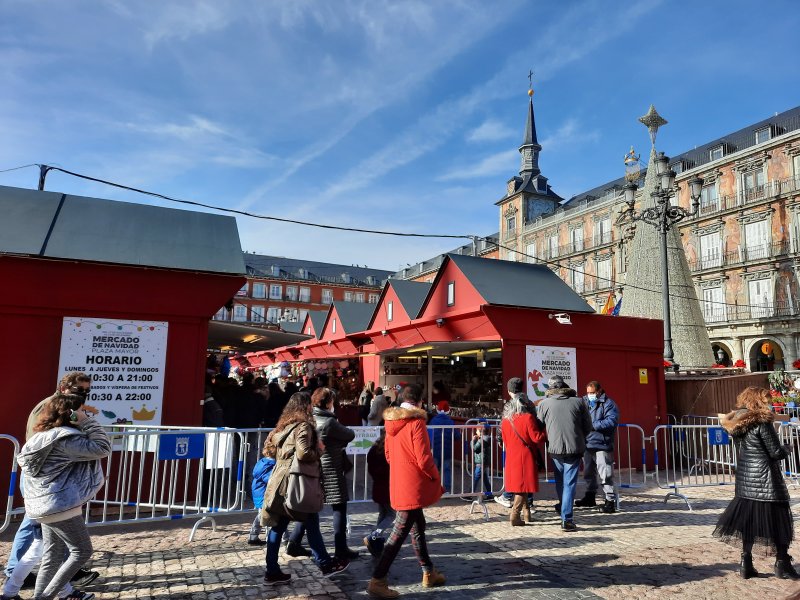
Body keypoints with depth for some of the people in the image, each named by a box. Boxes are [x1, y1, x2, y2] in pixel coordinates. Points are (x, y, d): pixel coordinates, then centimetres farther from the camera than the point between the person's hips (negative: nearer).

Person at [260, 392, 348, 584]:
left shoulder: (284, 425, 13)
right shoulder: (303, 425, -13)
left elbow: (269, 449, 16)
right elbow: (303, 453, -24)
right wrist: (318, 453, -7)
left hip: (280, 479, 8)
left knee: (278, 525, 10)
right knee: (312, 523, 5)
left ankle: (272, 572, 15)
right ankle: (325, 564, 17)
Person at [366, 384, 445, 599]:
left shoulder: (392, 422, 6)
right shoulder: (416, 422, -17)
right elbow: (424, 460, -19)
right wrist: (436, 476, -3)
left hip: (399, 483, 8)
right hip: (413, 487, -8)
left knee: (418, 527, 20)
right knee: (399, 533, -3)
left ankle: (429, 573, 33)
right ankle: (377, 581, -1)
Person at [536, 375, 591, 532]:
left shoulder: (544, 404, -1)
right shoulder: (578, 401, 1)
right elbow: (588, 427, 5)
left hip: (555, 448, 1)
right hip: (575, 448, -1)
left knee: (560, 480, 22)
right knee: (570, 483, 3)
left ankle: (563, 506, 41)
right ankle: (566, 519, -1)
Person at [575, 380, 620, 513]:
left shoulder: (608, 404, -6)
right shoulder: (584, 402, 11)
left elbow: (611, 421, -18)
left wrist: (593, 425, -19)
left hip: (602, 445, -7)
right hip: (587, 444, 7)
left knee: (605, 474, -6)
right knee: (588, 473, 19)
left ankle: (610, 501, 3)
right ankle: (590, 496, 33)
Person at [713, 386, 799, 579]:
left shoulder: (735, 424, 7)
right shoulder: (762, 422, -14)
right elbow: (776, 452, -13)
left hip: (744, 478, 7)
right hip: (765, 479, -7)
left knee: (747, 518, 10)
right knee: (778, 519, 7)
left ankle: (746, 564, 13)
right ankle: (782, 565, 14)